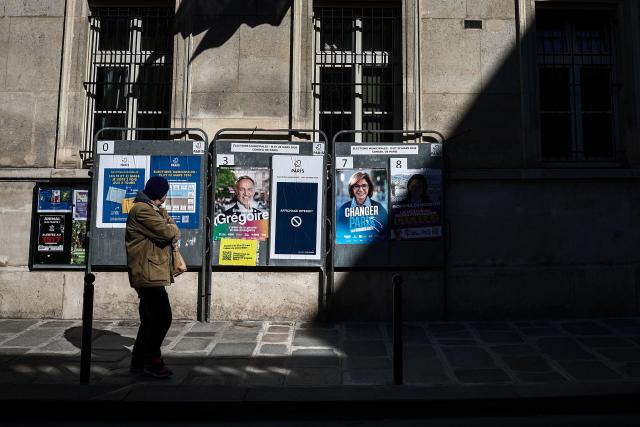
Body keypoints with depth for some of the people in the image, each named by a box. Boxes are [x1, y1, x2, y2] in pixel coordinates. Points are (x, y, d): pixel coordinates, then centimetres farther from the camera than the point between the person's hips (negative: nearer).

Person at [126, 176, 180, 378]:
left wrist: (169, 230, -5)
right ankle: (152, 361, 2)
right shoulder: (142, 210, -13)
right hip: (148, 273, -11)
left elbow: (174, 234, 15)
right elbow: (166, 232, -21)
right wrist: (172, 228, -1)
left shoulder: (157, 211, 20)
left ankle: (139, 361, 23)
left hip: (150, 274, 11)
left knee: (151, 318, 15)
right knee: (162, 316, -9)